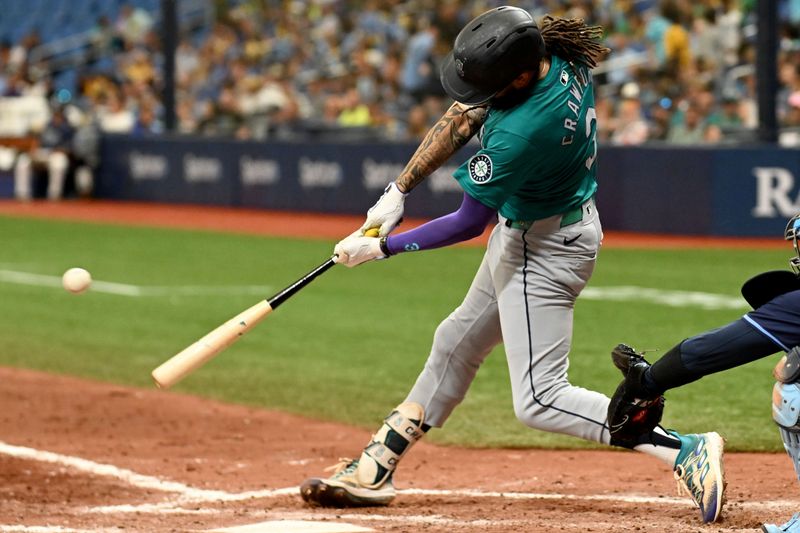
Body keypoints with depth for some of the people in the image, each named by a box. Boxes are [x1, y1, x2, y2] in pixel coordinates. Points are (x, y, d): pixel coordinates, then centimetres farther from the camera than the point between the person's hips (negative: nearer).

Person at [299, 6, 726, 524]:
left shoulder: (523, 131, -36)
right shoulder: (559, 54, -11)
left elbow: (469, 223, -24)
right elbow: (463, 119, 1)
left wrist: (383, 248, -14)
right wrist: (400, 189, 0)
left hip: (545, 248, -10)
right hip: (523, 234, 10)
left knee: (540, 400, -8)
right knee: (456, 345, 20)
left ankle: (685, 449, -11)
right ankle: (374, 469, 33)